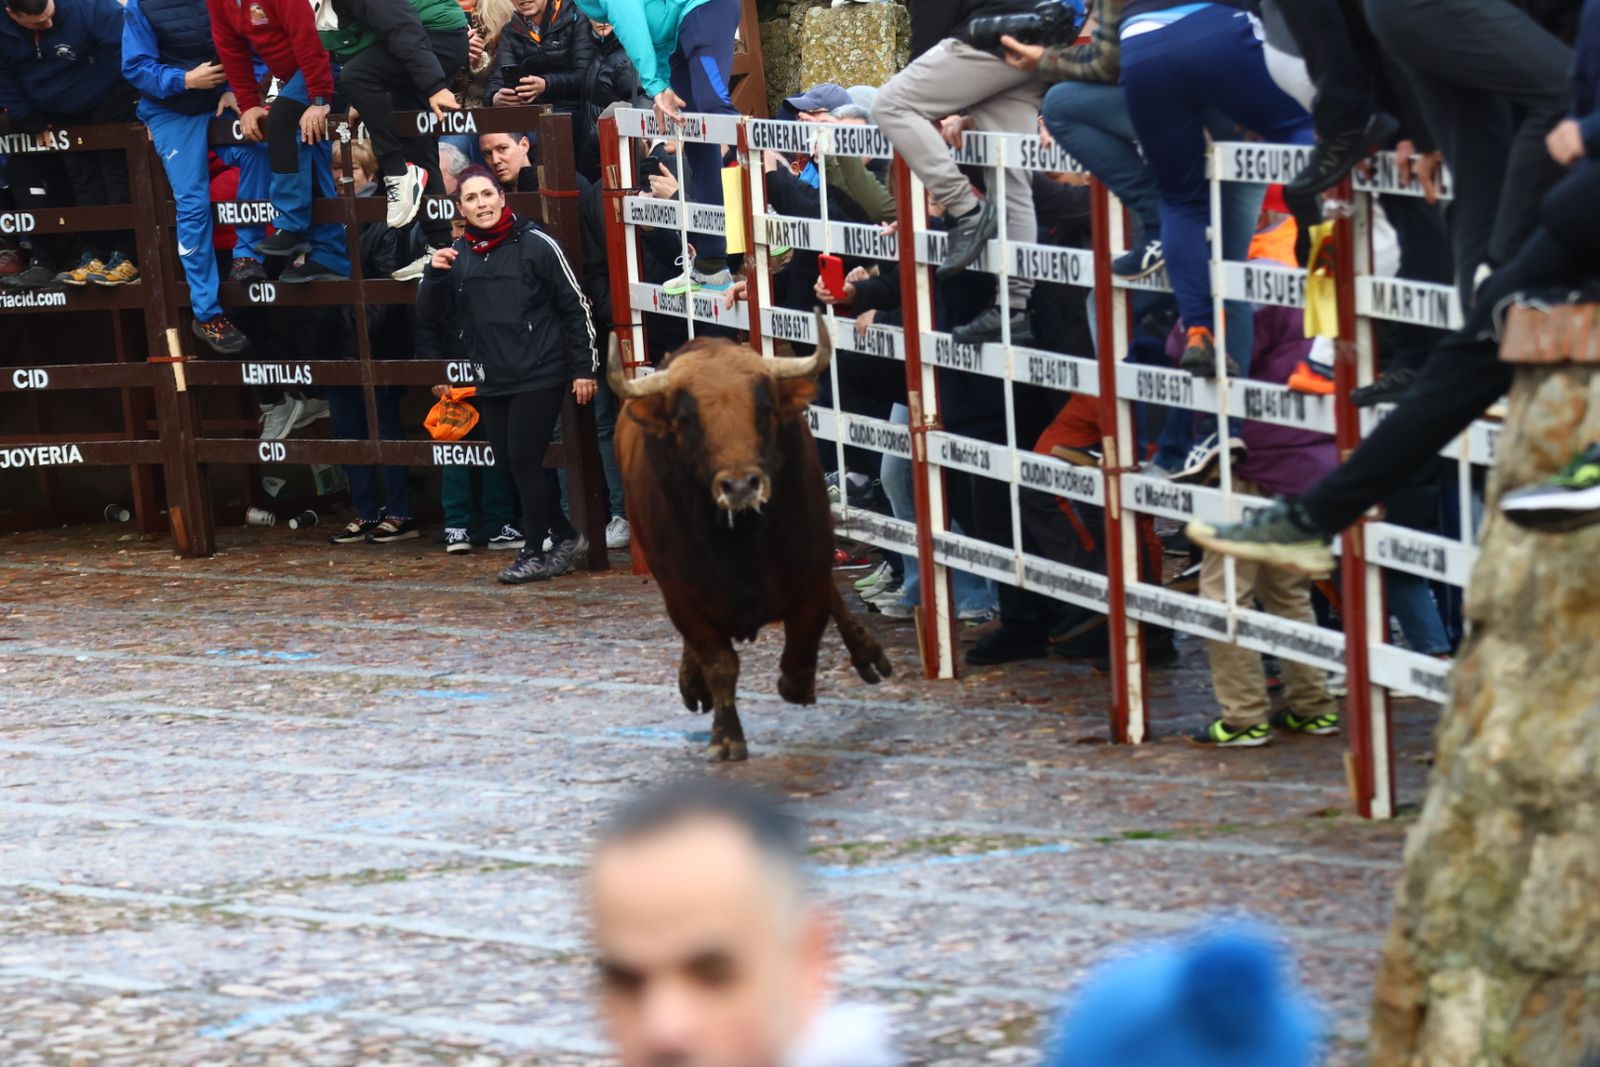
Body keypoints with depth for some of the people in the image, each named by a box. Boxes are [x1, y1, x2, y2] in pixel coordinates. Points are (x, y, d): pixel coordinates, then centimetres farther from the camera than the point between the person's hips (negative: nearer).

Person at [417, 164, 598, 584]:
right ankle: (566, 537, 21)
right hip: (493, 380, 6)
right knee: (508, 462, 7)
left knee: (525, 461, -8)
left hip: (539, 376, -6)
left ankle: (534, 553, 4)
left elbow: (574, 306, -4)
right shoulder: (458, 255, 8)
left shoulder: (536, 245, -7)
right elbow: (432, 314, 9)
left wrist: (584, 368, -6)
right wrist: (434, 275, -10)